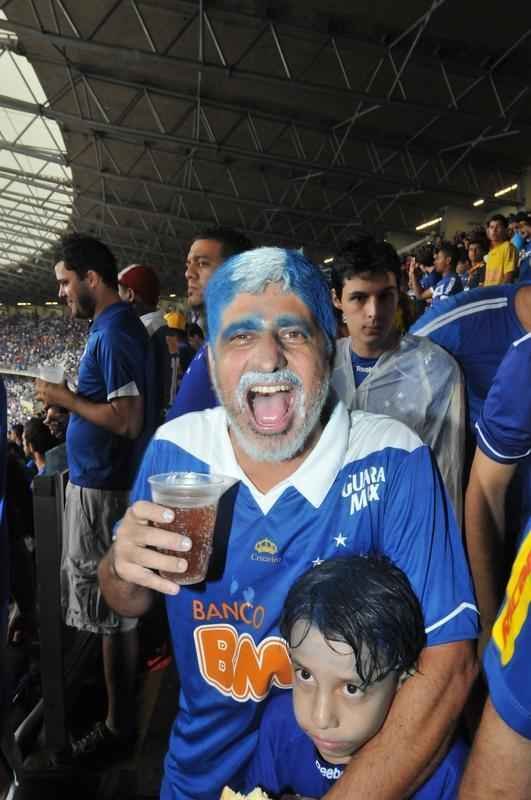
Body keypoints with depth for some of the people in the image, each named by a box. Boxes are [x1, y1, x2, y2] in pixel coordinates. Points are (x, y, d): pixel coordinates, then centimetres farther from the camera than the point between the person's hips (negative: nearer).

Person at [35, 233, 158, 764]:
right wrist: (74, 400, 10)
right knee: (114, 602, 21)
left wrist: (65, 399, -15)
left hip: (101, 488, -10)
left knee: (111, 607, 2)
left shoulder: (112, 333, -18)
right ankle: (121, 689, 38)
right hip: (104, 481, 10)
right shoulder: (119, 326, 12)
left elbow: (128, 419, -25)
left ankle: (119, 724, 18)